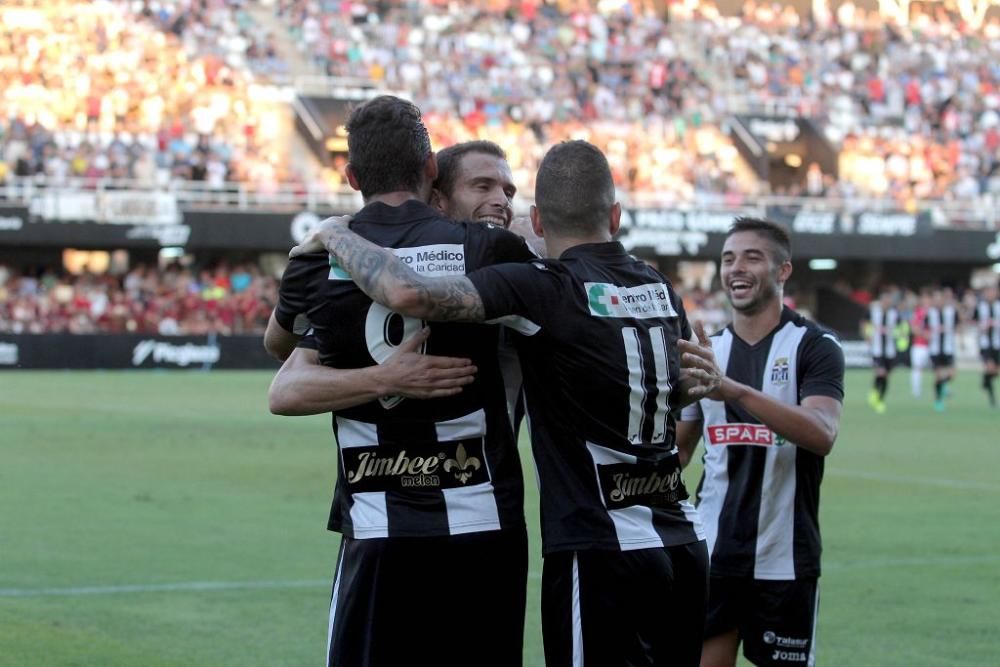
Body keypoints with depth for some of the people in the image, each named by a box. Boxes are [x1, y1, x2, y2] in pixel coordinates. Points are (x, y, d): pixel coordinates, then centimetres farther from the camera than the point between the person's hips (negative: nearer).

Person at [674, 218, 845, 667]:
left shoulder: (813, 346, -5)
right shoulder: (707, 351, 12)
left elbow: (822, 435, -23)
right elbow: (678, 449, 22)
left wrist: (737, 391, -35)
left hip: (784, 561, -4)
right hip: (710, 555, 4)